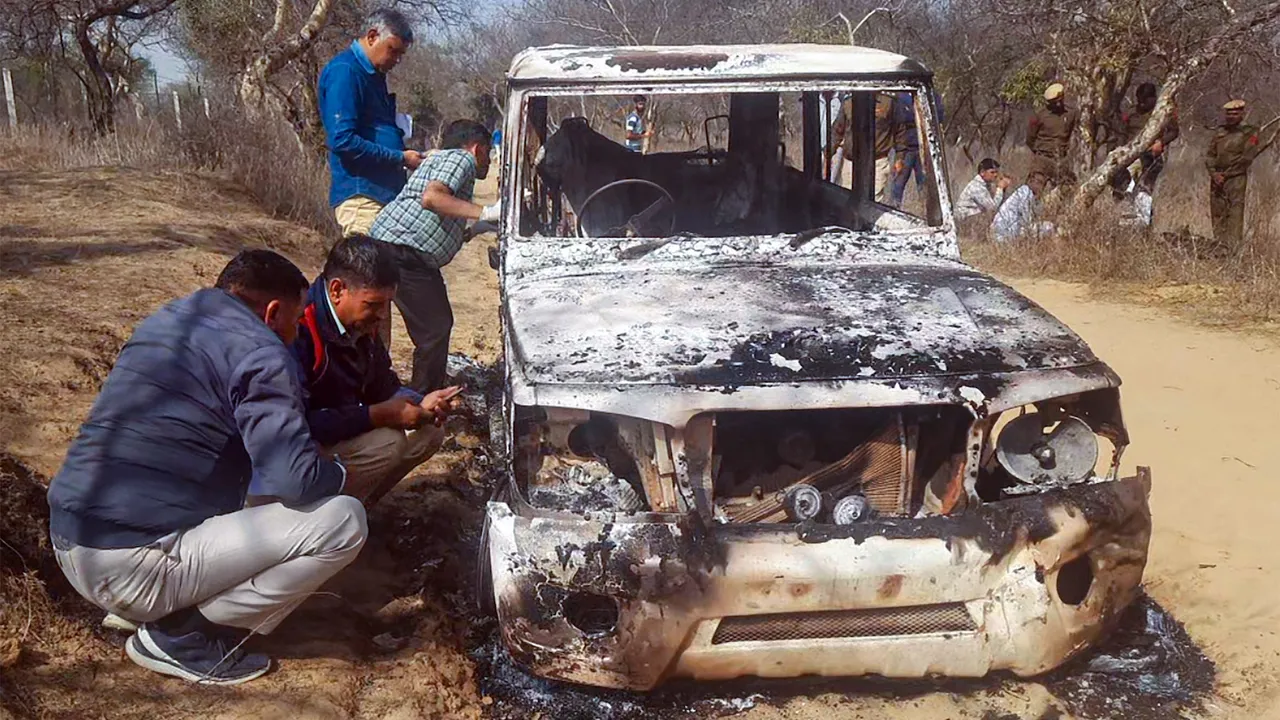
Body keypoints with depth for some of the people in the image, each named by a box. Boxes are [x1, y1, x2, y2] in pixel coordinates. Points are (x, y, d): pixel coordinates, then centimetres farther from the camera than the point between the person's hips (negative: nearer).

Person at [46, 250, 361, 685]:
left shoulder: (163, 320, 15)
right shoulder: (259, 352, -11)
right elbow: (296, 480, -20)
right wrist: (339, 474, 3)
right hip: (132, 567, -9)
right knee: (343, 519, -10)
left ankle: (136, 610, 16)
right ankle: (183, 636, -3)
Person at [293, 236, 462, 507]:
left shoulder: (362, 324, 1)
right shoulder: (299, 330, -27)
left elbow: (383, 384, 13)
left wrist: (420, 404, -8)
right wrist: (376, 415, -28)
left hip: (345, 432, 9)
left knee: (429, 432, 0)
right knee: (389, 443, -27)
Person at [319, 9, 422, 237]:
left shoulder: (373, 74, 18)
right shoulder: (344, 71, -11)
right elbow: (342, 140, -20)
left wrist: (405, 154, 5)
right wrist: (400, 158, -15)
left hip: (384, 191, 9)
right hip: (360, 194, -9)